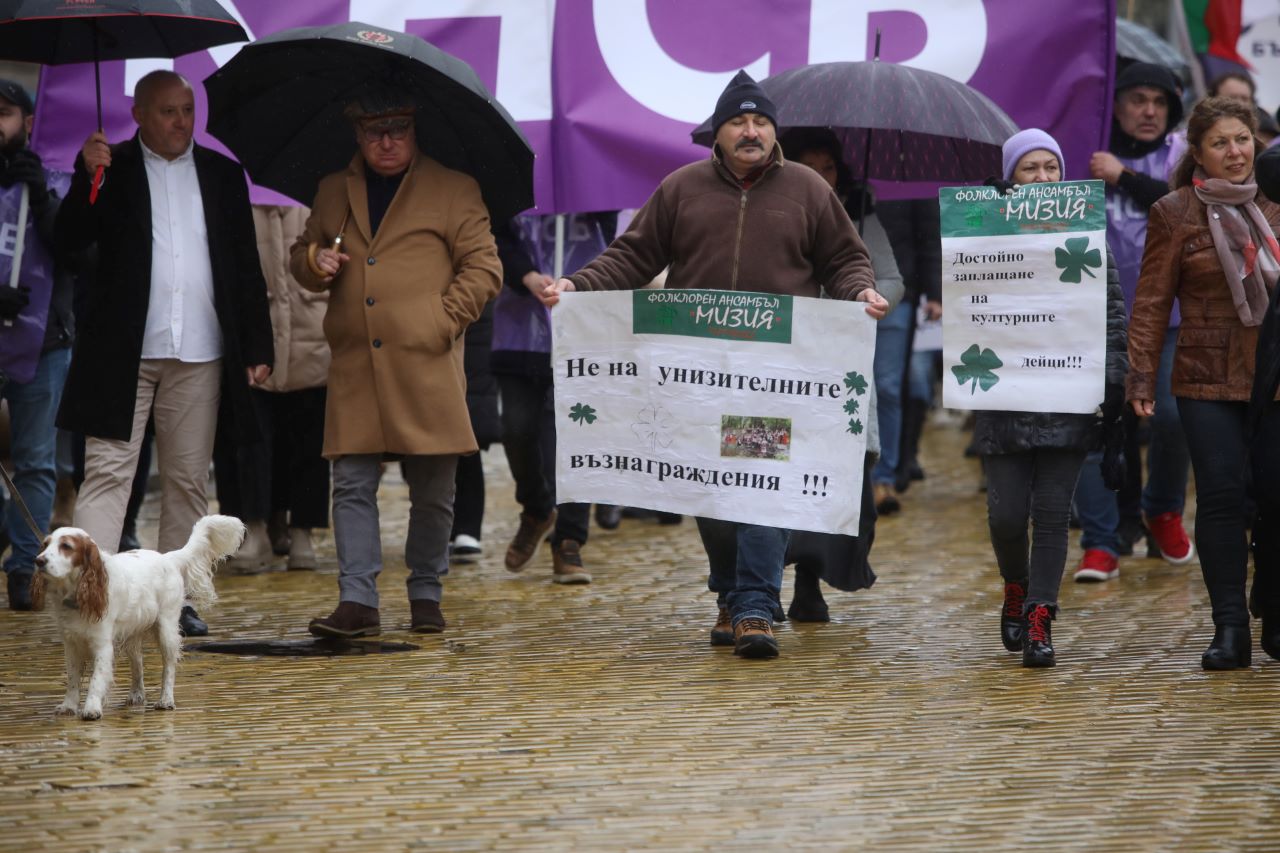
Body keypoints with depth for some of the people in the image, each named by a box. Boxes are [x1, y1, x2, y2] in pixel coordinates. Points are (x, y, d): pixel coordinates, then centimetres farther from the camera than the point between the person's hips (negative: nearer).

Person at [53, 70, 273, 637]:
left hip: (199, 355, 3)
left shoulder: (222, 174, 12)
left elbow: (246, 267, 13)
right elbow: (68, 240, -5)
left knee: (188, 479, 6)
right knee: (108, 473, -8)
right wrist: (86, 178, -20)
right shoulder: (110, 168, 4)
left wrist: (257, 348, 8)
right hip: (123, 351, -3)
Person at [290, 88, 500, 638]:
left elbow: (483, 267, 4)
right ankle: (357, 600, -5)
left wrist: (444, 322, -7)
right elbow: (302, 256, 27)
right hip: (355, 369, 3)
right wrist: (314, 262, 3)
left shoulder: (454, 190, 6)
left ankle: (426, 596, 15)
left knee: (433, 491, 3)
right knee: (352, 484, -4)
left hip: (427, 367, -3)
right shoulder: (333, 192, 16)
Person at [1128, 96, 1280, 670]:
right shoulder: (1174, 214, 1)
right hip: (1207, 381, -2)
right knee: (1221, 495, -8)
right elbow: (1152, 300, 0)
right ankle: (1230, 628, -5)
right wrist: (1141, 375, -7)